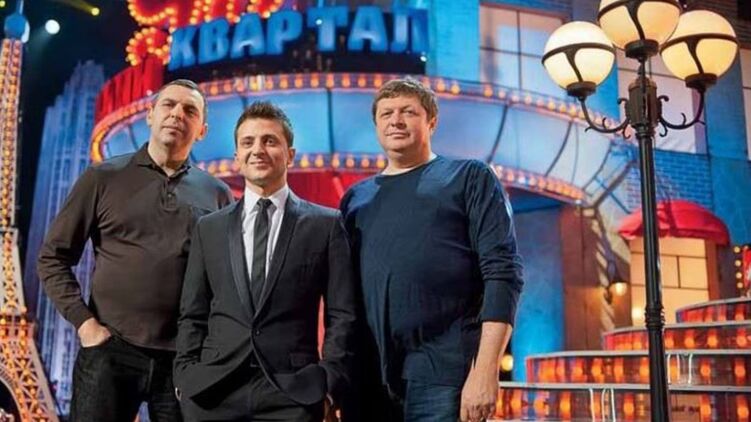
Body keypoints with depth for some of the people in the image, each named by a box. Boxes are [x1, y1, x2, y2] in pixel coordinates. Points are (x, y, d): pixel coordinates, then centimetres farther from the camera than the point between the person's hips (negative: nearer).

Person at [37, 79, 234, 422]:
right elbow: (53, 257, 5)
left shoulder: (217, 195, 8)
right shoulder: (103, 178, 5)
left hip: (188, 358, 1)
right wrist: (84, 323, -5)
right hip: (110, 352, -1)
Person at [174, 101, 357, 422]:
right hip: (212, 390, 2)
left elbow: (342, 315, 1)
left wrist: (330, 384, -7)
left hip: (294, 391, -2)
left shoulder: (325, 224, 4)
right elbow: (192, 315, 12)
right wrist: (186, 379, 1)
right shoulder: (209, 228, 13)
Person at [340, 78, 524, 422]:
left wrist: (485, 370, -14)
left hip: (444, 372, -4)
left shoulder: (469, 178, 5)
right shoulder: (355, 198, 16)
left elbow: (502, 272, -5)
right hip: (369, 377, 4)